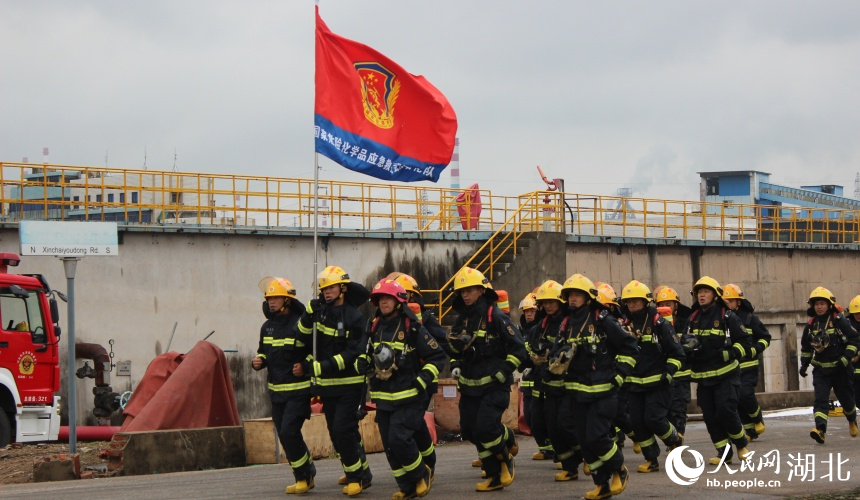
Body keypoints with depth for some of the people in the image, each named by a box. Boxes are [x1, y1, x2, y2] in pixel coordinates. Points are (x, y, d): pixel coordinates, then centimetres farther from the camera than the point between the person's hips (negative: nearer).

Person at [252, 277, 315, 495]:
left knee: (289, 432, -16)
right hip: (276, 391, 7)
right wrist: (258, 361, 1)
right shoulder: (267, 327, 9)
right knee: (285, 436, 10)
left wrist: (304, 365, -20)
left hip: (298, 390, -7)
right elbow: (263, 352, 22)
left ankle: (304, 475, -2)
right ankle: (306, 476, 23)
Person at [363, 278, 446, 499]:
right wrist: (362, 362, 3)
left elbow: (438, 357, -3)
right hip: (383, 397, 6)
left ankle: (422, 474, 5)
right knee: (390, 446, 5)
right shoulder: (375, 328, 10)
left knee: (399, 439, -18)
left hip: (408, 397, -6)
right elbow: (369, 354, 26)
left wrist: (423, 379, -13)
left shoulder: (413, 328, -8)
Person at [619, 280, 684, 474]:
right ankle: (651, 460, 11)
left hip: (657, 383, -5)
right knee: (638, 422, 0)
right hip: (634, 383, 5)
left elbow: (676, 353, -4)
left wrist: (668, 373, -13)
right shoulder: (626, 325, 8)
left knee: (653, 418, -14)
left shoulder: (659, 324, -7)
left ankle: (675, 439, 15)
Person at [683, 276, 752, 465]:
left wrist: (731, 353, -18)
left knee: (726, 411, -15)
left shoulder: (727, 317, -3)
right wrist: (688, 347, -3)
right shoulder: (693, 319, 13)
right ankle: (724, 453, 13)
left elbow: (744, 342, -2)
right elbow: (686, 342, 20)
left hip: (725, 375, -5)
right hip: (703, 377, 5)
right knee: (710, 416, 3)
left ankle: (741, 444, 8)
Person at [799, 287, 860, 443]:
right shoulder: (811, 325, 5)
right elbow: (806, 347, 19)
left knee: (846, 398, 11)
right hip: (821, 369, 3)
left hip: (840, 368, -3)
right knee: (820, 399, -14)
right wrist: (804, 364, 14)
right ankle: (820, 429, -28)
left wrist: (846, 357, -17)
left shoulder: (839, 321, -9)